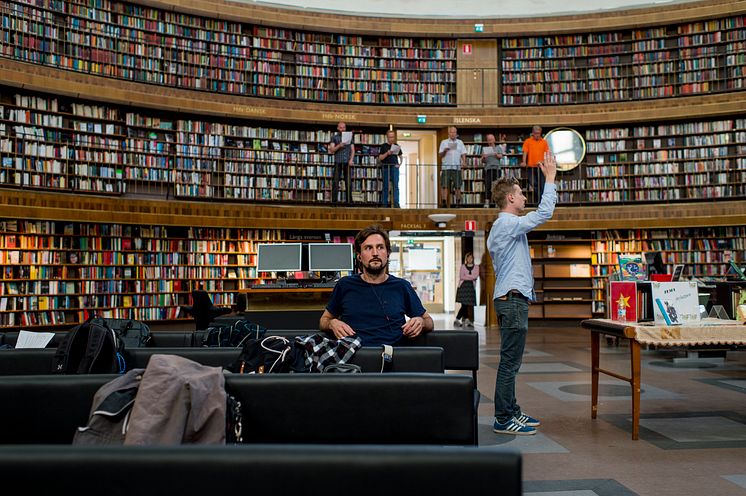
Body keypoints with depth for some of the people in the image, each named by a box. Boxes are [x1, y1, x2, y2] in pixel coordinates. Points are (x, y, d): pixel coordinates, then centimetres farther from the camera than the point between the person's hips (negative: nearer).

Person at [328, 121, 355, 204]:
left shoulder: (349, 137, 15)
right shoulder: (334, 137, 9)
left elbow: (353, 150, 11)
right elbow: (331, 150, 1)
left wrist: (351, 159, -4)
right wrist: (339, 146, -15)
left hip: (347, 162, 1)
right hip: (338, 162, -1)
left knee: (348, 183, 1)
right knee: (335, 182, -4)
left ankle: (349, 200, 5)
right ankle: (334, 200, -3)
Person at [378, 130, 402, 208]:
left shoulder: (396, 146, 12)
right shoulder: (383, 146, 4)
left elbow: (400, 155, 19)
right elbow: (380, 158, -1)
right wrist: (387, 153, -16)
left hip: (395, 167, 1)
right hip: (386, 168, -1)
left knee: (395, 186, -7)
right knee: (385, 186, 3)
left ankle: (396, 203, -12)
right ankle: (384, 203, 9)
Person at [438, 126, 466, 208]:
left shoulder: (460, 142, 14)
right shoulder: (444, 142, 10)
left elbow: (463, 154, 11)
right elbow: (440, 155, 6)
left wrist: (464, 162, -7)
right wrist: (445, 151, -15)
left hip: (457, 167, 1)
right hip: (446, 167, -1)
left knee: (458, 186, 0)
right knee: (444, 186, -7)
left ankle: (458, 203, 5)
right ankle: (444, 203, -6)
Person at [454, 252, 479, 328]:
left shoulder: (476, 266, 12)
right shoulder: (463, 266, 9)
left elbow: (476, 276, -3)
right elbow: (461, 277, -4)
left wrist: (466, 276, -7)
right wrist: (471, 277, -6)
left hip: (471, 287, 2)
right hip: (463, 286, -2)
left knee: (469, 305, -3)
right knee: (464, 304, -11)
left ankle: (464, 321, 3)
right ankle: (457, 320, -6)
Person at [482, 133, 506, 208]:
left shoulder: (498, 147, 17)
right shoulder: (485, 149, 19)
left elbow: (500, 156, 1)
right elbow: (482, 161, 13)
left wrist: (496, 154, -18)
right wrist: (483, 158, -9)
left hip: (496, 167, 0)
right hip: (488, 168, 0)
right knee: (487, 185, -9)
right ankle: (487, 202, -13)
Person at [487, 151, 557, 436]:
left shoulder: (501, 227, 20)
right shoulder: (508, 224, -13)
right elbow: (544, 213, -17)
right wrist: (550, 179, -10)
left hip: (509, 298, 11)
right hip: (513, 298, -11)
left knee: (511, 361, 14)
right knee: (510, 361, -8)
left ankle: (511, 412, 21)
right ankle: (503, 420, -4)